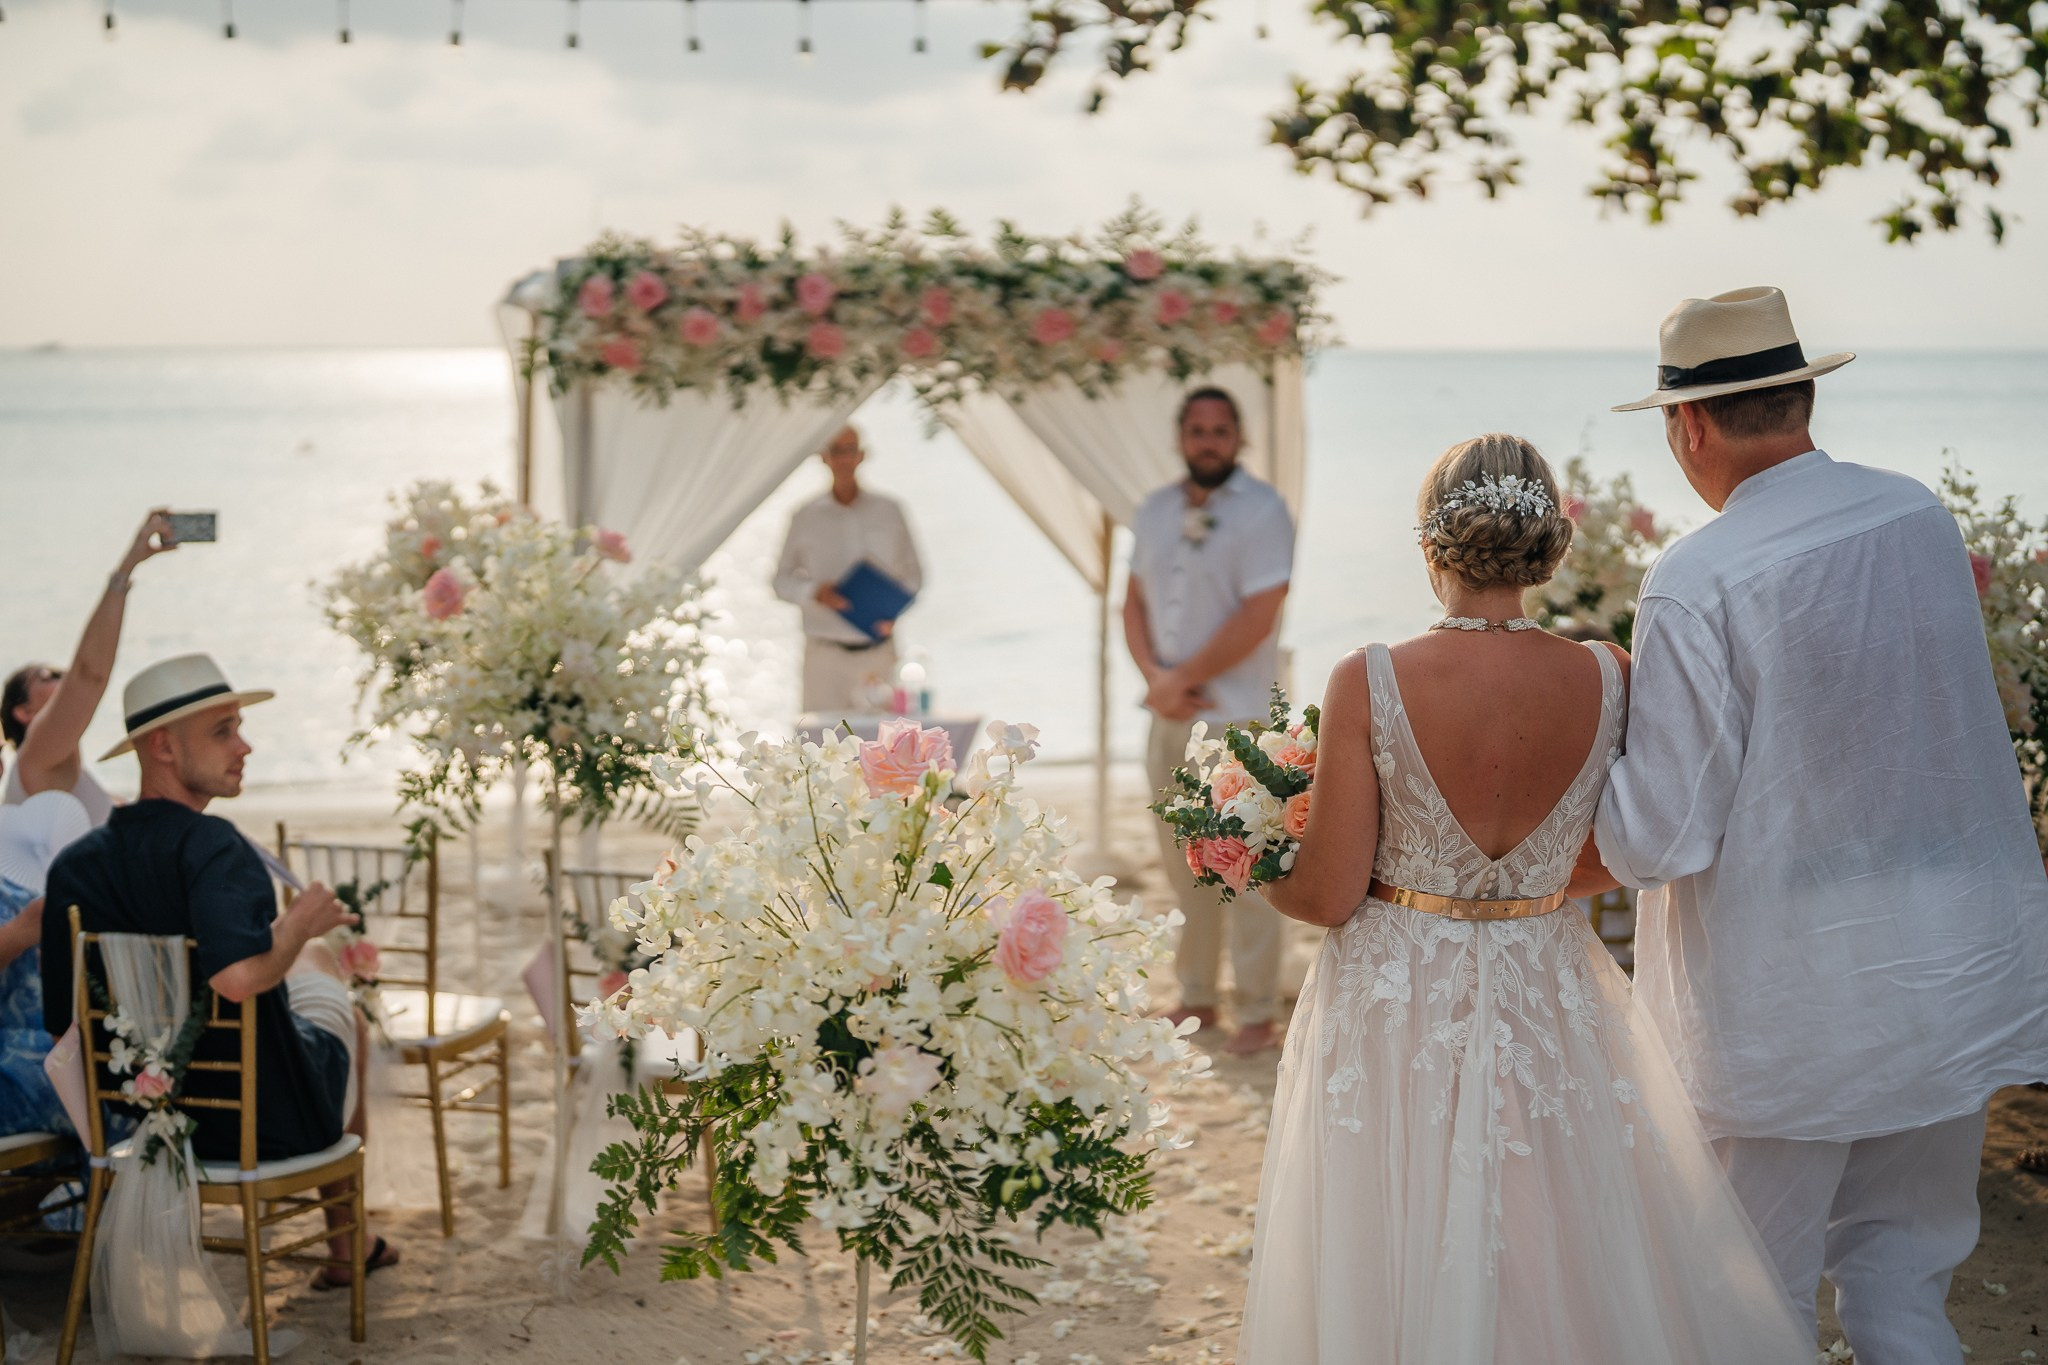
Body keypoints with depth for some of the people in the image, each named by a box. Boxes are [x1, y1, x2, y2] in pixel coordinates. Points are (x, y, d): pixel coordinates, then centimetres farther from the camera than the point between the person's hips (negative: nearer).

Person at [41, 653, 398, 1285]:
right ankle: (346, 1240, 41)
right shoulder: (211, 846, -27)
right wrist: (298, 923, -21)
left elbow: (64, 1021, -1)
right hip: (273, 1120, -6)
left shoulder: (73, 867, -7)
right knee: (334, 1004, 29)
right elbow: (239, 978, -43)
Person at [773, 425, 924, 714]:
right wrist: (815, 592, -12)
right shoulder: (807, 517, 5)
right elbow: (783, 580, 9)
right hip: (825, 654, -1)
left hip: (878, 651, 1)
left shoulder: (889, 511, 8)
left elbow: (913, 572, 14)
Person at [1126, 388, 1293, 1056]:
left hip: (1233, 717, -6)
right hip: (1168, 715, 7)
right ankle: (1197, 995, 24)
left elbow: (1257, 618, -16)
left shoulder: (1261, 512, -10)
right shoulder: (1154, 511, 10)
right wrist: (1154, 677, -5)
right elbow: (1135, 601, 12)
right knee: (1181, 862, 13)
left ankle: (1258, 1013, 4)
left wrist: (1182, 679, -12)